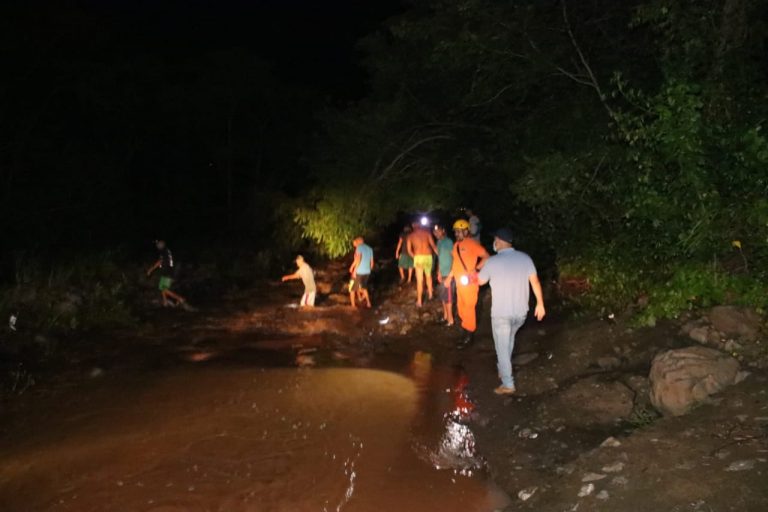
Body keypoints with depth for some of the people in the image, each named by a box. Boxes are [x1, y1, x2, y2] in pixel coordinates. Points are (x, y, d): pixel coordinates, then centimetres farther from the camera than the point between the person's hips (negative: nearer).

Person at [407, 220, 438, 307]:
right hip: (428, 256, 1)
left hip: (418, 257, -1)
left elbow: (409, 250, 3)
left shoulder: (410, 236, 6)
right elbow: (433, 245, 1)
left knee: (419, 280, 3)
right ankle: (430, 293, 41)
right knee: (428, 276, 25)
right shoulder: (426, 232, 5)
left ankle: (419, 301, 5)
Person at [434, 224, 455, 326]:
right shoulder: (439, 242, 9)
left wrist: (450, 275, -15)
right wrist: (439, 273, 14)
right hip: (442, 274, 8)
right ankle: (445, 315, 30)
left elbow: (454, 258, -16)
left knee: (448, 297, 0)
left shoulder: (448, 242, -15)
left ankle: (450, 319, 11)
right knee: (443, 296, 16)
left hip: (448, 274, -8)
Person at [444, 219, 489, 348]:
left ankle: (469, 335, 8)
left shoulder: (472, 243, -12)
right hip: (460, 282, 8)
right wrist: (449, 277, 20)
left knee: (469, 307, -1)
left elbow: (486, 257, -16)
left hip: (469, 282, -8)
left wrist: (475, 269, -23)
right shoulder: (456, 245, 11)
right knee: (461, 307, 15)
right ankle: (466, 329, 29)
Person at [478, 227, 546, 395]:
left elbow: (480, 281, 3)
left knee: (502, 348, 8)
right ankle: (503, 370, 41)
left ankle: (508, 384, 13)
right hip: (521, 312, 5)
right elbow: (535, 282, 1)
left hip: (501, 313, -5)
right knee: (509, 339, 29)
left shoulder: (492, 261, -14)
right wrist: (540, 304, 12)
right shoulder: (525, 258, -4)